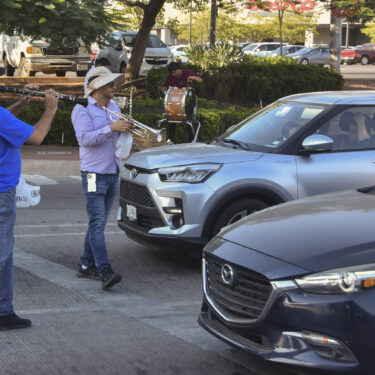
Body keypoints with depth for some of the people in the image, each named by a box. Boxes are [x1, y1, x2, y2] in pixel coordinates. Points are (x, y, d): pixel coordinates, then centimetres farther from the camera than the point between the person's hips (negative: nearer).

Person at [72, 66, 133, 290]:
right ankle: (104, 271, -18)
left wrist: (127, 129, -3)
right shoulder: (82, 109, -7)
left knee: (99, 223, 11)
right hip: (94, 173, -7)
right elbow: (85, 138, -20)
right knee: (97, 223, -12)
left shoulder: (114, 108, 15)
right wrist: (111, 128, -27)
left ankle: (87, 266, 19)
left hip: (113, 173, 8)